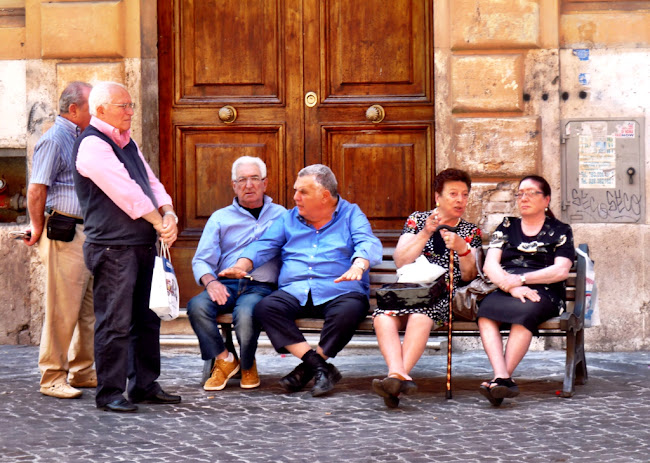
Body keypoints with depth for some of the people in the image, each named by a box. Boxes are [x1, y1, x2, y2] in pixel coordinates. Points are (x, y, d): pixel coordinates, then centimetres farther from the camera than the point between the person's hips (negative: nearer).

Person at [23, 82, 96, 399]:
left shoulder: (82, 138, 18)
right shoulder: (54, 140, -10)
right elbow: (36, 190, -14)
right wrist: (38, 230, -7)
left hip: (88, 235, 9)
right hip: (64, 235, -9)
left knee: (90, 308, 11)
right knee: (62, 310, -5)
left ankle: (83, 372, 20)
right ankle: (52, 378, 1)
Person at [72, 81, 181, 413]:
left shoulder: (127, 144, 19)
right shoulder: (92, 145, -11)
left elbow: (151, 183, 15)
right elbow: (125, 192, -17)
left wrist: (168, 214, -4)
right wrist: (159, 223, -12)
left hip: (143, 245, 9)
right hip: (112, 246, -9)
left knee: (147, 320, 13)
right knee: (114, 323, -6)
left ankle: (144, 386, 23)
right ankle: (109, 394, 2)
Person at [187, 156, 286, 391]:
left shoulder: (280, 215, 19)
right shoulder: (220, 218, 21)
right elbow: (201, 260, 11)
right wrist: (210, 282, -11)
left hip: (261, 286, -2)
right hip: (226, 284, 2)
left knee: (245, 312, -36)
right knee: (197, 305, -30)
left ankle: (248, 365, -5)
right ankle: (223, 360, -9)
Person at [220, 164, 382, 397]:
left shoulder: (351, 214, 10)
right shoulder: (288, 219, 22)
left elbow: (369, 244, -8)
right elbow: (263, 246, 13)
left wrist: (358, 266, -30)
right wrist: (241, 266, -8)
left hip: (339, 290, -3)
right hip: (295, 291, 3)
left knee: (348, 311, -37)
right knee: (265, 307, -26)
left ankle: (307, 369, -18)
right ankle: (320, 367, -27)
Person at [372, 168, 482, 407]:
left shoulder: (471, 231, 19)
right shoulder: (417, 219, 18)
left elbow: (469, 276, 8)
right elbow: (400, 262, 6)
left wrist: (463, 249, -11)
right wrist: (426, 233, -5)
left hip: (444, 296, -1)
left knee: (420, 316, -38)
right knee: (383, 316, -34)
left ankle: (397, 376, -50)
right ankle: (399, 375, -53)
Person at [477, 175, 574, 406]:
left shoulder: (560, 231, 17)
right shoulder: (507, 226, 23)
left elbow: (561, 271, 1)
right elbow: (489, 265, 9)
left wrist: (521, 279, -10)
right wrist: (511, 286, -11)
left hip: (542, 293, -2)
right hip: (505, 291, 2)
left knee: (525, 311, -39)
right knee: (486, 311, -34)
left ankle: (501, 377, -41)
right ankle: (503, 378, -47)